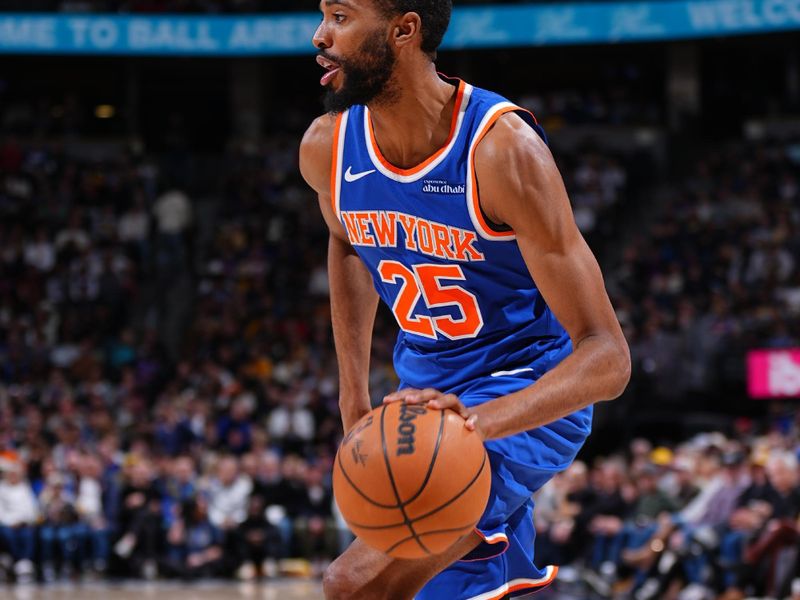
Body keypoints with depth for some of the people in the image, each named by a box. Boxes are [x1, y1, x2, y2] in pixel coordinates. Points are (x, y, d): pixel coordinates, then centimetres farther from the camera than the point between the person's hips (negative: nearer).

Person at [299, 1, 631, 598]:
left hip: (525, 402, -7)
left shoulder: (503, 148, -27)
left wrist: (481, 419, -44)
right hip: (427, 394, 7)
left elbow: (606, 356, -28)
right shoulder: (327, 147, -8)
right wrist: (354, 397, 12)